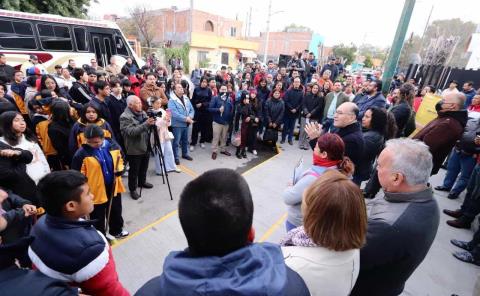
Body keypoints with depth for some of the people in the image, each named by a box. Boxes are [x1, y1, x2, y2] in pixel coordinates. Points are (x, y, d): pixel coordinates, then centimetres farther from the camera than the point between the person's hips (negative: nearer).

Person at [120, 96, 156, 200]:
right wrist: (146, 124, -35)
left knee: (144, 167, 22)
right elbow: (131, 132, -28)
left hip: (144, 146, 8)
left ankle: (142, 182, 43)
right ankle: (132, 189, 22)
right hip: (134, 149, -7)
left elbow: (146, 127, 14)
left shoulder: (142, 113, 6)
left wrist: (151, 123, -9)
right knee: (134, 170, 6)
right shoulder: (125, 117, -18)